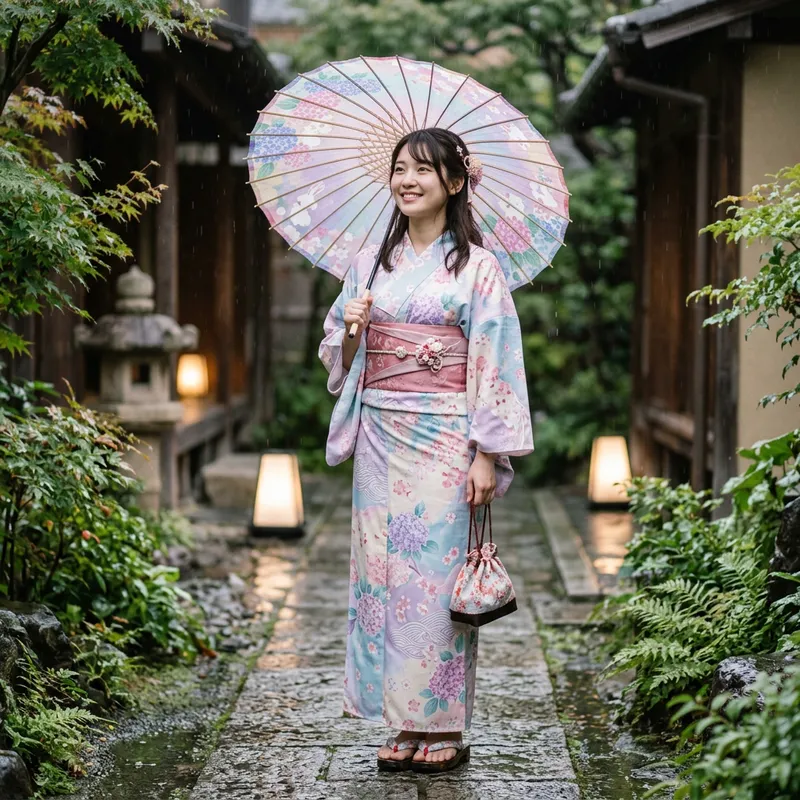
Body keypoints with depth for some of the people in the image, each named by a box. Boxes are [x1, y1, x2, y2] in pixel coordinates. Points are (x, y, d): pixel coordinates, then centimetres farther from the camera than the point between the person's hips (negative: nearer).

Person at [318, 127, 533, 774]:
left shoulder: (476, 267, -2)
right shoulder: (371, 262, 13)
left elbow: (496, 364, -7)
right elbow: (340, 361, 18)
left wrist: (487, 454, -13)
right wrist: (350, 329, -4)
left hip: (443, 440, -5)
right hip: (379, 438, 5)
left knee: (437, 572, -5)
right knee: (383, 570, 4)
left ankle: (445, 729, 5)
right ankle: (407, 724, 12)